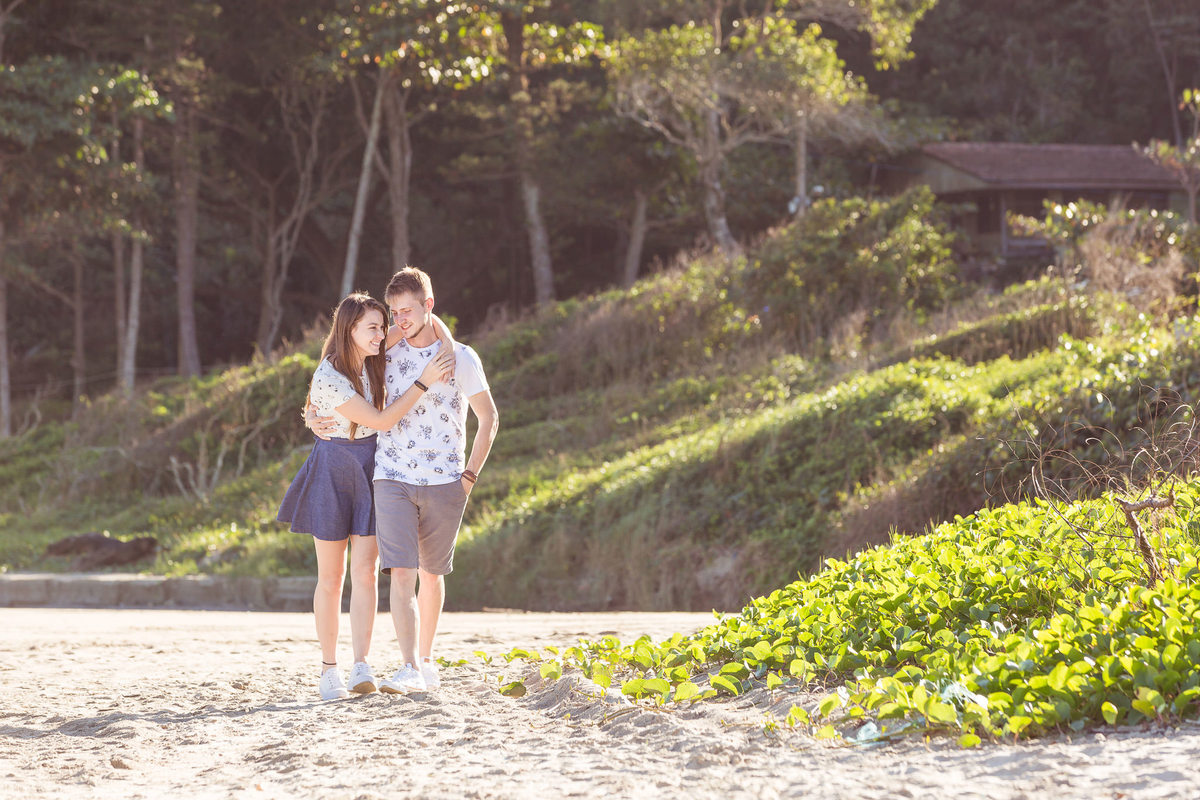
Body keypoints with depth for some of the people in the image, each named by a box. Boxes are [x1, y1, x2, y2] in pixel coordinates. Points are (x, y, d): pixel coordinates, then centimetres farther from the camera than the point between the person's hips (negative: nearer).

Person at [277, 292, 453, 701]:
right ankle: (329, 670, 12)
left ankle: (361, 668, -12)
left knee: (364, 570, -6)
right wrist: (424, 381, -23)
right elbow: (381, 420, -22)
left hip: (372, 468, 5)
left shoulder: (374, 362, -1)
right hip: (334, 470, -5)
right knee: (331, 576, 3)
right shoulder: (329, 378, -22)